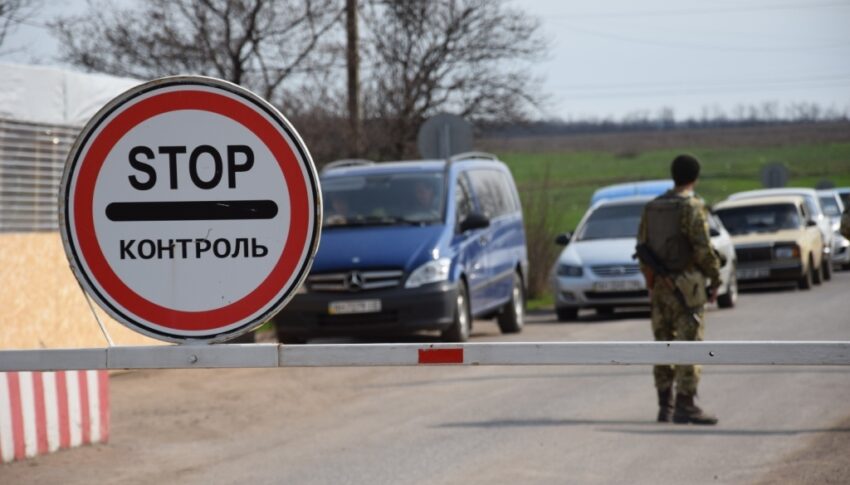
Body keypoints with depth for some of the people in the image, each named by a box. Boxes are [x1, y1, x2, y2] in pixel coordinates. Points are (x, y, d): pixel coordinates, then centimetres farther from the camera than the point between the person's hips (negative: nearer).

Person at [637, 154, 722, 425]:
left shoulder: (652, 207, 9)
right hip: (686, 284, -7)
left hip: (658, 285, 7)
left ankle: (665, 406, 11)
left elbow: (642, 247, 12)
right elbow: (703, 248, -15)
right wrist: (715, 280, -4)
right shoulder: (691, 207, -12)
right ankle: (685, 407, -8)